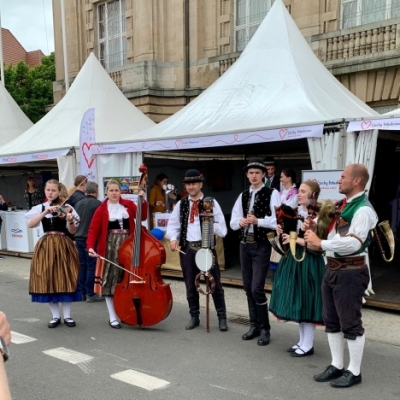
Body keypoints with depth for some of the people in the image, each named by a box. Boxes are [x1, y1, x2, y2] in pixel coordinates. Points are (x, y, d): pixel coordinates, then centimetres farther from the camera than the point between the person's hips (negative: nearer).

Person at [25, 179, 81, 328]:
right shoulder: (40, 208, 6)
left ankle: (67, 316, 14)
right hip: (46, 247, 2)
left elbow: (72, 231, -3)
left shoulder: (67, 208, 1)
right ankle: (55, 316, 17)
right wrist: (45, 212, -20)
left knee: (65, 280, 1)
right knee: (48, 281, 4)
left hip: (64, 246, -2)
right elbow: (30, 224, -11)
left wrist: (70, 221, -23)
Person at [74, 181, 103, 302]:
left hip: (79, 238, 6)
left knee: (81, 266, 10)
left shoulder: (78, 203, 10)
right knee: (91, 266, -1)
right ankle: (90, 294, 1)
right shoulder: (98, 204, -10)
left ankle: (81, 293, 14)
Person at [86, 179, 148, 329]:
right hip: (110, 247, -3)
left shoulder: (128, 205, 6)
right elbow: (93, 230, -8)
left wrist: (143, 201, -6)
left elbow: (142, 217, 4)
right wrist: (91, 246, -22)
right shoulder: (101, 210, -4)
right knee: (110, 281, -1)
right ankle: (113, 317, 8)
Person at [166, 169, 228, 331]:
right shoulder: (181, 204, 6)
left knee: (215, 283, 4)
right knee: (190, 285, 12)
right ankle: (194, 317, 26)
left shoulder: (211, 203, -2)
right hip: (187, 248, 3)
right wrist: (173, 238, -8)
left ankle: (222, 318, 17)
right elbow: (173, 225, 10)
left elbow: (222, 229, -4)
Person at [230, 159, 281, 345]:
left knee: (257, 288, -9)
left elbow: (278, 221, -15)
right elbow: (233, 222, 8)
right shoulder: (243, 196, 12)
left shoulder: (272, 194, -7)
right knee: (248, 288, 12)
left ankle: (265, 329, 8)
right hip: (244, 245, 6)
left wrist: (258, 221, -26)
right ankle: (254, 325, 26)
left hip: (262, 246, -6)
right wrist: (241, 221, -13)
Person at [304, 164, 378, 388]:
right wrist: (315, 240, 0)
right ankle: (337, 366, 30)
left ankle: (354, 372, 18)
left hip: (350, 272, -9)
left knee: (351, 323, 3)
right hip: (332, 269, 9)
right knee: (332, 321, 16)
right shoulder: (342, 206, 12)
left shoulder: (363, 210, -16)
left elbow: (353, 243, -27)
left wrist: (320, 243, -22)